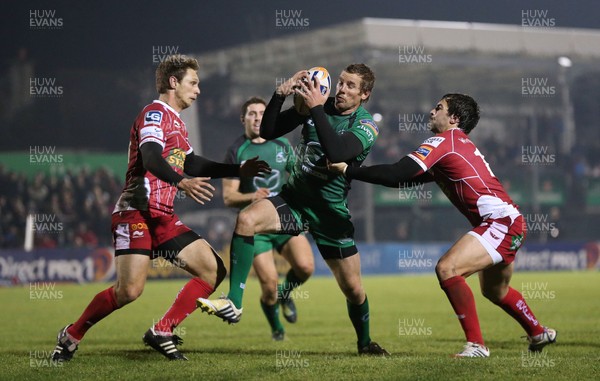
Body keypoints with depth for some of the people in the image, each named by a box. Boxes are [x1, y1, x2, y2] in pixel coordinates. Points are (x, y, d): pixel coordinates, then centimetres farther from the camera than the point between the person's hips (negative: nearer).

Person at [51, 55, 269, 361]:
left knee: (213, 270, -1)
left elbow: (191, 164, 33)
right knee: (130, 289, -20)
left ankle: (161, 333, 1)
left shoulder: (176, 122, 21)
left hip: (163, 218, 9)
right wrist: (182, 183, -42)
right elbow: (151, 159, -25)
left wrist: (239, 170, 30)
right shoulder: (155, 113, -7)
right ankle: (70, 336, 1)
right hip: (136, 213, -9)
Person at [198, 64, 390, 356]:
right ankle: (234, 304, -24)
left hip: (331, 212, -2)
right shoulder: (316, 104, -1)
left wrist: (317, 108, -30)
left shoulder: (366, 126, -11)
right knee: (246, 220, -28)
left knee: (353, 288, 4)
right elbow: (268, 131, -3)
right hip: (293, 198, 2)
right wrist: (280, 96, -17)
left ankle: (365, 342, 34)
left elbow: (336, 151, -32)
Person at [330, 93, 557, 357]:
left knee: (447, 268, -22)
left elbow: (399, 174, -19)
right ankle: (539, 333, 49)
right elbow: (409, 177, 23)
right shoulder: (460, 143, 21)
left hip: (500, 221, -10)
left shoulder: (445, 140, -8)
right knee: (495, 291, 28)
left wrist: (348, 170, -12)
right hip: (510, 222, 10)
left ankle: (476, 344, -19)